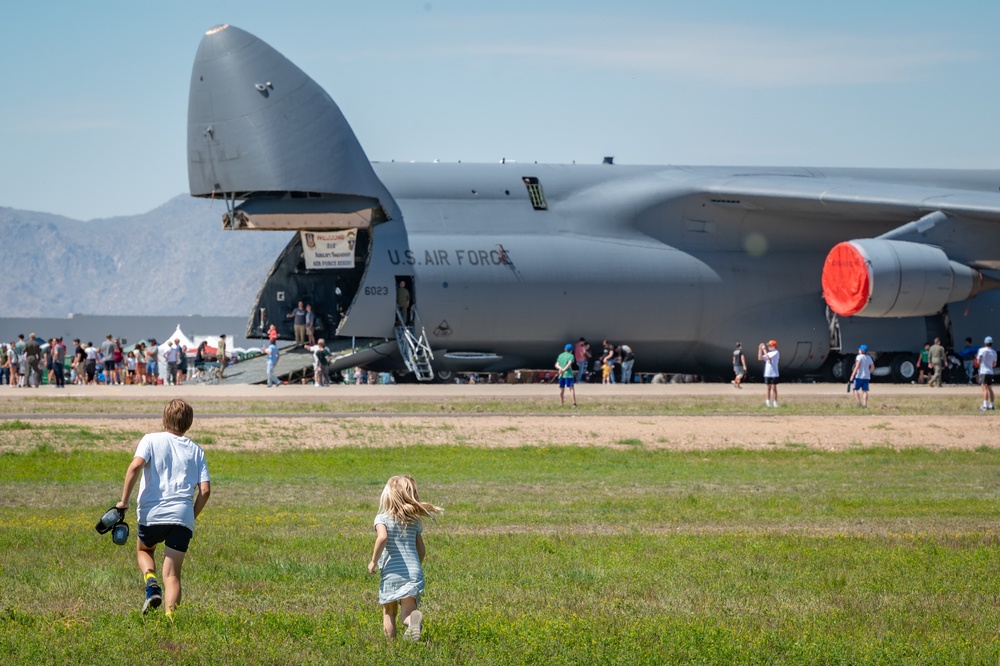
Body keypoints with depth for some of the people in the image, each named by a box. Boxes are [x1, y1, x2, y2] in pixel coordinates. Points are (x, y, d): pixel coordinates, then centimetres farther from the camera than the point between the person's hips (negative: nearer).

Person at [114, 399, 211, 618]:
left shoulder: (151, 440, 7)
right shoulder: (196, 450, 14)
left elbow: (136, 465, -12)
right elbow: (205, 489, 6)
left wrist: (124, 501, -8)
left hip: (152, 513, -1)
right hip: (182, 516, 1)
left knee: (144, 550, 29)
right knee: (172, 574, 4)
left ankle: (151, 582, 0)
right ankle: (170, 616, -17)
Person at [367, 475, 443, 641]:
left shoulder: (382, 518, -3)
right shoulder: (415, 522, 10)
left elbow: (382, 537, -23)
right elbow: (422, 551, 12)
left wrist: (373, 560, -11)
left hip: (391, 573, -2)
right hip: (414, 572, 2)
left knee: (389, 613, 15)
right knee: (407, 612, -7)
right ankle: (413, 617, -40)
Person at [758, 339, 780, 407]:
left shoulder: (776, 353, -8)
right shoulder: (768, 353, 13)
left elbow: (768, 357, -21)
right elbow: (760, 358, 7)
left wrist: (764, 350, -16)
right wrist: (760, 349, 1)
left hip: (774, 374, -6)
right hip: (767, 374, 6)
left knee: (774, 388, -2)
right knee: (768, 388, 10)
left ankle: (775, 402, 2)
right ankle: (768, 402, 14)